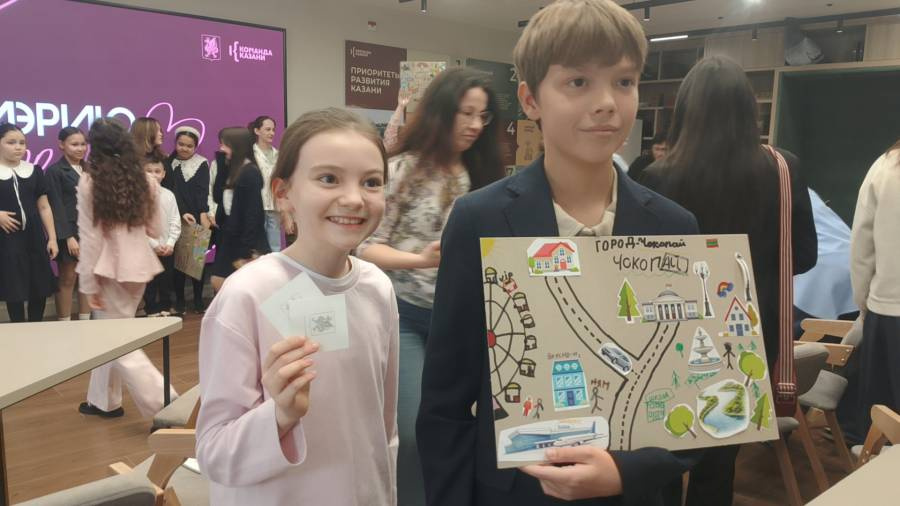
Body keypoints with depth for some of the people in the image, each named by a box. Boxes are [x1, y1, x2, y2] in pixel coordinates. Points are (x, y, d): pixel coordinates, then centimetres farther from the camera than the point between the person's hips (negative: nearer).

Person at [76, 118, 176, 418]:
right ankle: (103, 400, 30)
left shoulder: (89, 183, -12)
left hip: (109, 267, -5)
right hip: (138, 264, 5)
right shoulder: (145, 180, 1)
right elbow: (155, 230, 7)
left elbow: (90, 237, -10)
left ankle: (165, 403, -5)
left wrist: (88, 282, -4)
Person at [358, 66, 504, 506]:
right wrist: (420, 258, -24)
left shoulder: (479, 176, 8)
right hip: (404, 315, -5)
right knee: (416, 433, -10)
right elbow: (365, 246, -9)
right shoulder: (402, 170, -7)